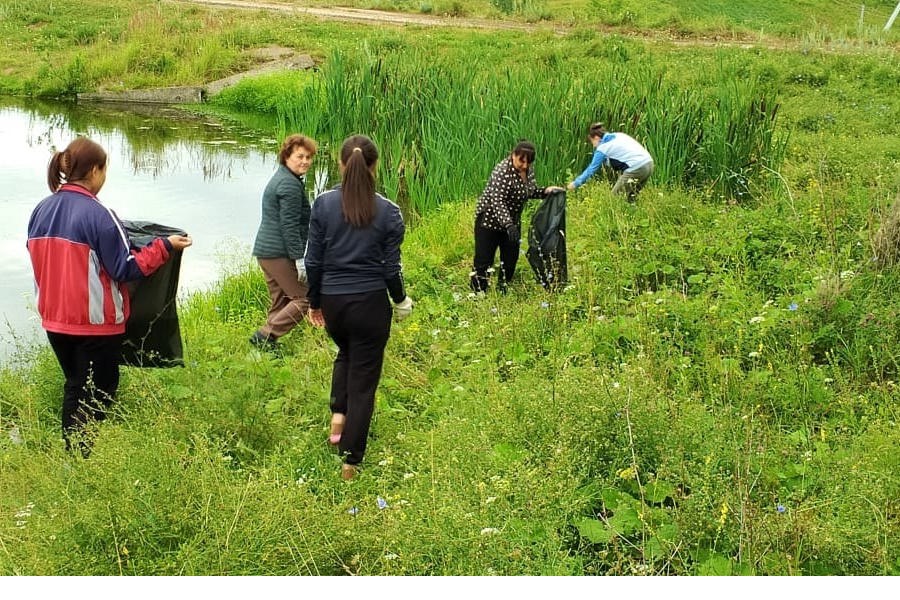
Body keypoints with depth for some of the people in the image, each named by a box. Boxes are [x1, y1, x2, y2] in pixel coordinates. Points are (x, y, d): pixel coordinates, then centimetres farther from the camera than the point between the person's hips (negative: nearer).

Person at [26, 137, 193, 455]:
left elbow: (42, 259, 12)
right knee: (97, 394, 7)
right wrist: (164, 246, -9)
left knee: (74, 388, 21)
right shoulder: (98, 215, -19)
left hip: (55, 319, 7)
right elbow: (126, 268, -17)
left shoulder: (41, 211, 2)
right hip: (95, 322, -7)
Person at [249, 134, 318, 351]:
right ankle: (266, 335, -12)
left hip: (265, 251, 10)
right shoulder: (290, 185, -14)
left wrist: (297, 256, 26)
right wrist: (299, 259, -20)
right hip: (280, 253, -10)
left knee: (280, 302, 15)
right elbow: (289, 225, -19)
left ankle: (268, 341, 16)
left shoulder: (280, 179, 19)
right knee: (304, 298, -6)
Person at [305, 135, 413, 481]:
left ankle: (338, 414, 16)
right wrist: (400, 299, 15)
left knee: (346, 353, 33)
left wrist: (313, 302, 13)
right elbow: (391, 267, -4)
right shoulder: (388, 212, -9)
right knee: (364, 377, 7)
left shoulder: (323, 204, -6)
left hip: (332, 300, 2)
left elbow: (313, 261, -2)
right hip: (370, 302, -2)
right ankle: (350, 462, 10)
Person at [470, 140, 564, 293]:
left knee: (510, 260, 11)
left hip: (512, 221, 7)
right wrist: (508, 225, -43)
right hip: (490, 219, -7)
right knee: (484, 262, -2)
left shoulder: (528, 170, -2)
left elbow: (529, 191, 14)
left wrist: (545, 191, -6)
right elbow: (497, 201, -33)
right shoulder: (502, 171, -26)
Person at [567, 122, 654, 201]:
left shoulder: (603, 148, 0)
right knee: (630, 197, 20)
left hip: (636, 168, -8)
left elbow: (591, 169, 4)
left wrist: (575, 183, 13)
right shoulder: (619, 135, 21)